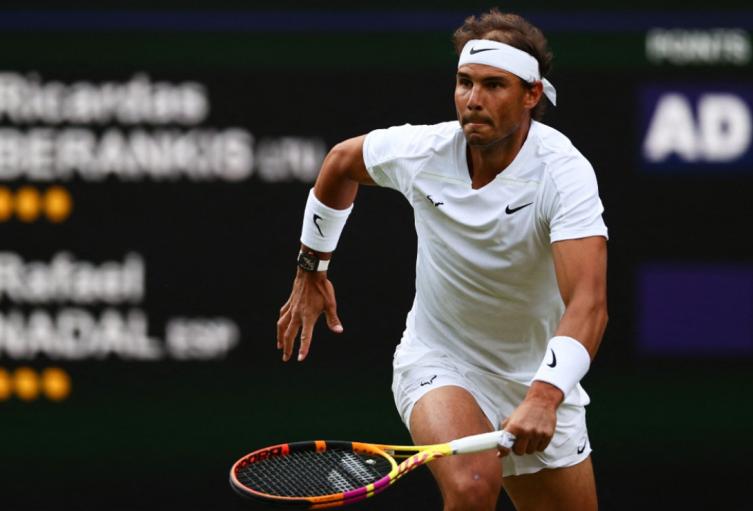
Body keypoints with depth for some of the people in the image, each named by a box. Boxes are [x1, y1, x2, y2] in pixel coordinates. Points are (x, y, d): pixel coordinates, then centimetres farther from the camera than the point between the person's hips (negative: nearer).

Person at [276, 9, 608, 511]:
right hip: (439, 363, -1)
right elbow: (342, 160, 10)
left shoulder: (564, 172, -24)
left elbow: (588, 303, -37)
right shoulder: (420, 151, -15)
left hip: (538, 379, 1)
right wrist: (312, 271, 15)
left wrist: (544, 397, -53)